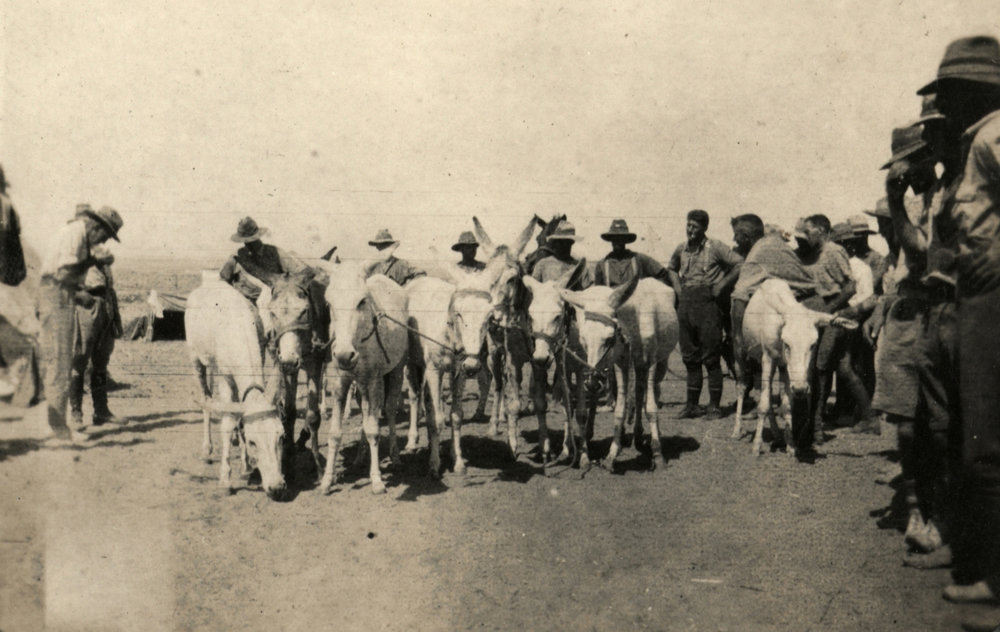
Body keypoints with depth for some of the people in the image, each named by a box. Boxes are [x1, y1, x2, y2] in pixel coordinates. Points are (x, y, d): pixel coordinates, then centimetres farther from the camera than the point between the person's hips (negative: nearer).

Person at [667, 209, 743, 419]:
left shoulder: (715, 247, -6)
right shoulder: (681, 249, 11)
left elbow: (740, 264, -11)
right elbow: (672, 268, 30)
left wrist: (721, 287, -11)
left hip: (707, 304, -6)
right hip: (686, 305, 6)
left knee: (711, 358, -2)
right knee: (690, 357, 10)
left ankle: (714, 406, 6)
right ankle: (692, 404, 18)